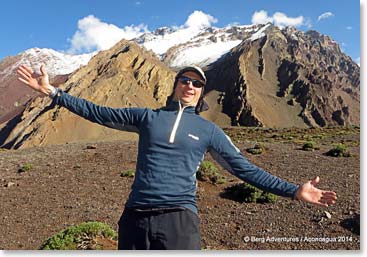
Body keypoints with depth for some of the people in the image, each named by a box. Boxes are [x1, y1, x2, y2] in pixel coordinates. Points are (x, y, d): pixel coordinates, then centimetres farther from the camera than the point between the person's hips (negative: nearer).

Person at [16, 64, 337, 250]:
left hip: (179, 220, -1)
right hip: (135, 218, 2)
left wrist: (294, 190, 4)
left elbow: (245, 168, 8)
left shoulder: (208, 130, 9)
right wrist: (52, 91, 13)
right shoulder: (147, 116, 11)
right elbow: (98, 113, 13)